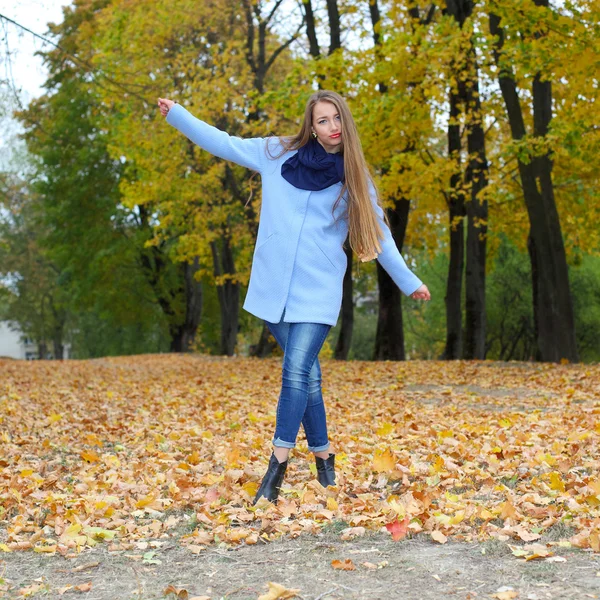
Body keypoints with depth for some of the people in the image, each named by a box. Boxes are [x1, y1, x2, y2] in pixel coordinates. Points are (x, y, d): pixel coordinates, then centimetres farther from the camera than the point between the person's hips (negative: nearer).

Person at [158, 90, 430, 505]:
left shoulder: (354, 177, 7)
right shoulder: (278, 154, 7)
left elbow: (379, 234, 13)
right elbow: (223, 143, 13)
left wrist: (409, 282, 15)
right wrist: (176, 113, 12)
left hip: (317, 290, -1)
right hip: (274, 287, 1)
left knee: (297, 372, -13)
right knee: (307, 375, 5)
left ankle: (278, 466, -9)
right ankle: (323, 454, 20)